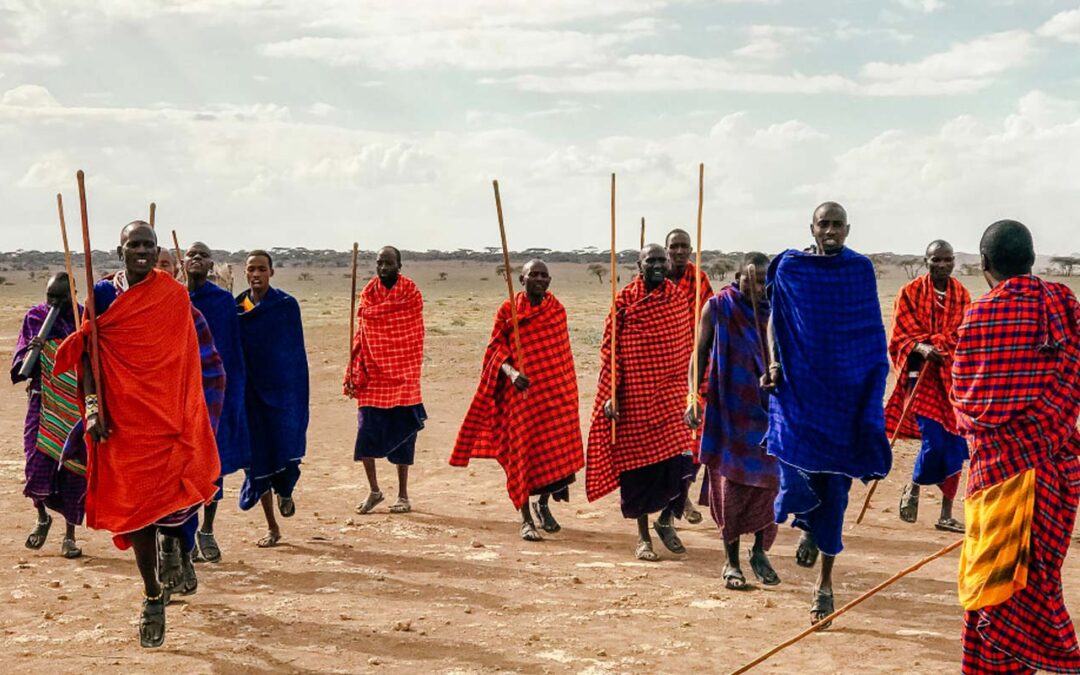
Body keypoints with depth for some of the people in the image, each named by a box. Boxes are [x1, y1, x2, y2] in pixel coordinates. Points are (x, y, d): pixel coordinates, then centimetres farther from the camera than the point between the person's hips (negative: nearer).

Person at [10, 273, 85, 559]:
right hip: (43, 404, 1)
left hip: (76, 408, -1)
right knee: (38, 467, -8)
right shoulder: (35, 317, 2)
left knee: (73, 469, 2)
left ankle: (70, 535, 15)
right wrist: (31, 350, -19)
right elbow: (20, 367, 3)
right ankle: (42, 517, 23)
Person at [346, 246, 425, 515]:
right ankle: (374, 490, 12)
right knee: (366, 432, -5)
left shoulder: (411, 293, -3)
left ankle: (402, 495, 15)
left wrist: (412, 376, -5)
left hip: (402, 377, -2)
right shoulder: (368, 294, 7)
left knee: (402, 435, 3)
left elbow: (415, 338, -2)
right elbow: (360, 336, 9)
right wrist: (352, 373, 4)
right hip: (372, 377, 2)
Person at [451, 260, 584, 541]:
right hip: (522, 390, -3)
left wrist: (568, 388, 16)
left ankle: (543, 504, 29)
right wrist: (511, 372, -21)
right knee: (523, 449, -3)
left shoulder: (557, 310, 7)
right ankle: (526, 519, 5)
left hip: (555, 389, 3)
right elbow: (497, 348, -3)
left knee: (555, 446, 4)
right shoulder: (508, 309, -2)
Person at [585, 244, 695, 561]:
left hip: (671, 394, 2)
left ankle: (666, 520, 17)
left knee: (680, 460, -8)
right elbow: (609, 350, -2)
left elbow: (687, 348, 12)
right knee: (638, 463, 3)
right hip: (634, 398, -2)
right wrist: (610, 395, -9)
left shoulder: (678, 299, 7)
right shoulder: (625, 300, -1)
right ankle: (643, 536, 17)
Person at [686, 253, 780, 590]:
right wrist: (693, 398, -8)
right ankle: (732, 562, 10)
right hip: (729, 409, -2)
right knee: (730, 483, 0)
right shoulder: (717, 308, -2)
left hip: (768, 407, 2)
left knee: (769, 480, 1)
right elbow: (700, 354, 1)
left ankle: (760, 552, 19)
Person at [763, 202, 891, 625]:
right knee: (795, 467, -14)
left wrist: (875, 381, 2)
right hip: (799, 387, 0)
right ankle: (809, 527, 23)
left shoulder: (861, 271, 3)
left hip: (846, 392, 0)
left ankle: (824, 581, 12)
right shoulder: (789, 267, 3)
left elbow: (873, 335, 8)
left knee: (834, 487, 1)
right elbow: (775, 318, 8)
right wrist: (774, 362, -7)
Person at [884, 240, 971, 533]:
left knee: (955, 445, 1)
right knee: (934, 441, -13)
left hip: (952, 376, 4)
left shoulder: (961, 295, 10)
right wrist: (921, 348, -23)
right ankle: (913, 489, 18)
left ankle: (946, 515, 11)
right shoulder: (910, 293, -1)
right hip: (923, 374, -4)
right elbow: (900, 336, -4)